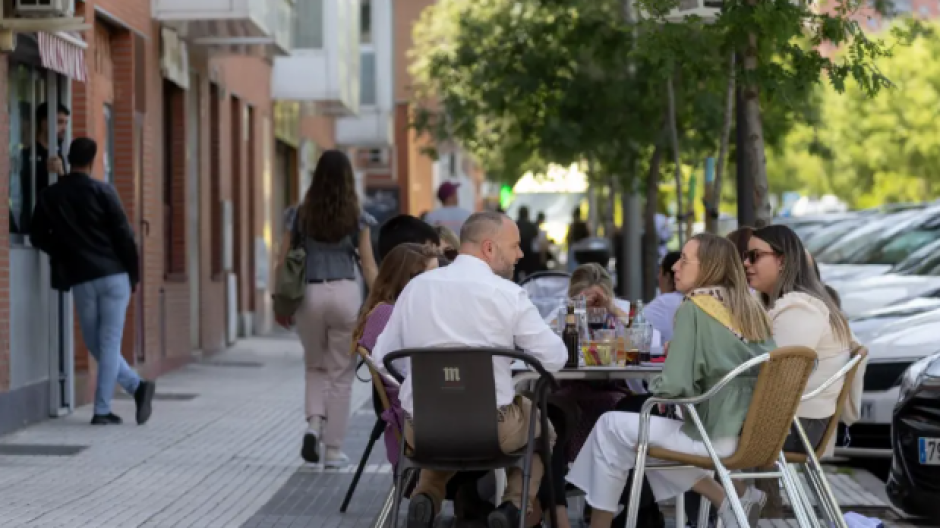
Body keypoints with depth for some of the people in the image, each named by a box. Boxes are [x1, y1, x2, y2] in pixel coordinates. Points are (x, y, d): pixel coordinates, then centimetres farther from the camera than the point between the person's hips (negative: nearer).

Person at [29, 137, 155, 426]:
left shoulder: (49, 197, 4)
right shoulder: (103, 191, -4)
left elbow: (38, 238, 10)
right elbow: (124, 236, -6)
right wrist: (134, 275, 4)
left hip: (81, 280, 1)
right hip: (114, 275, -1)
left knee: (96, 343, 15)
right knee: (109, 342, 1)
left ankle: (137, 386, 5)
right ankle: (102, 410, -3)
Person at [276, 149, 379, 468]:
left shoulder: (301, 216, 5)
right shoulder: (356, 218, 0)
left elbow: (284, 262, 7)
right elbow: (368, 266, -1)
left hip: (309, 295, 2)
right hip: (345, 293, -2)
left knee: (315, 367, 21)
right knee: (340, 374, 8)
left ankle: (314, 424, -3)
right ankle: (333, 451, 9)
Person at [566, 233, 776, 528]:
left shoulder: (694, 308, -11)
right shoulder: (751, 309, 8)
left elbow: (674, 385, -18)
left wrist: (655, 386, 5)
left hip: (717, 437, -7)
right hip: (754, 435, 7)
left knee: (612, 426, 10)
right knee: (650, 426, 28)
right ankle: (732, 504, 17)